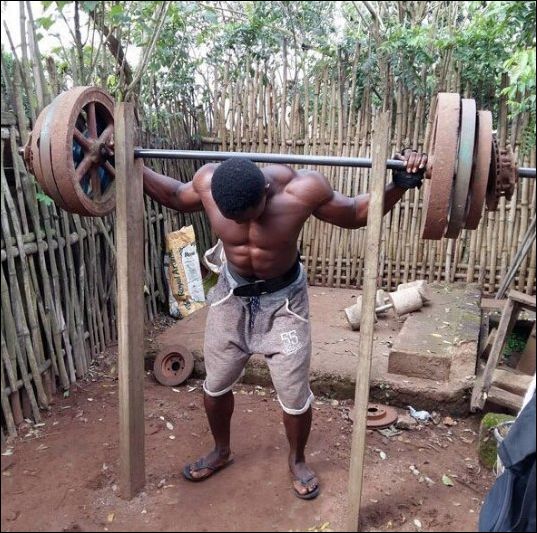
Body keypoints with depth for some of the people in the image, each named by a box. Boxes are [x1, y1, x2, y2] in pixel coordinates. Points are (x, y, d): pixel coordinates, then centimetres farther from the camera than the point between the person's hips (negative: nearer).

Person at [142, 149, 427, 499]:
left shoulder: (303, 190, -29)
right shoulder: (207, 183, -21)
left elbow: (356, 214, -13)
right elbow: (176, 197, 4)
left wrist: (400, 184, -24)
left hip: (283, 299, -3)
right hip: (232, 294, 3)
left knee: (294, 394, 5)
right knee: (215, 384, 15)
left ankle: (297, 461, 35)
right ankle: (221, 451, 43)